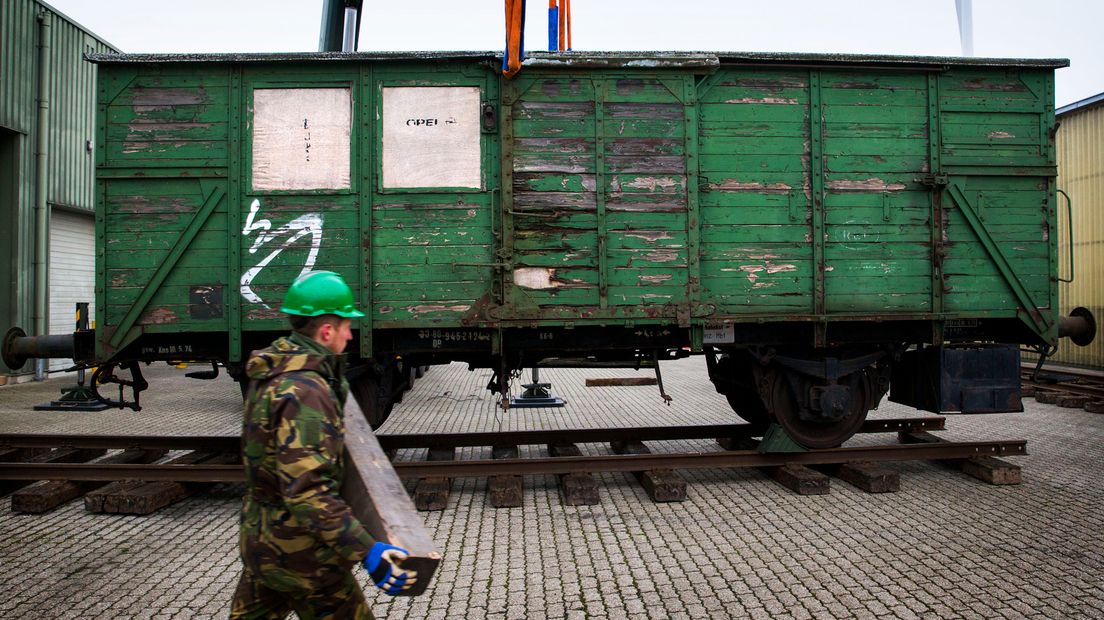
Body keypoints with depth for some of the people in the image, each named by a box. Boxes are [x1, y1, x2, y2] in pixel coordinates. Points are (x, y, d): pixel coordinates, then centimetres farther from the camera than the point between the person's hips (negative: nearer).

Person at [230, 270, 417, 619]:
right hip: (299, 550, -9)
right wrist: (367, 551, -38)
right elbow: (308, 492, -34)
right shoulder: (304, 392, -27)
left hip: (260, 538, 9)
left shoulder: (271, 374, 3)